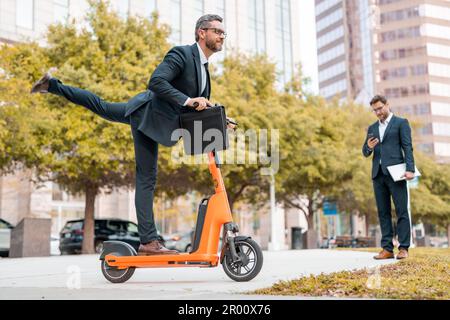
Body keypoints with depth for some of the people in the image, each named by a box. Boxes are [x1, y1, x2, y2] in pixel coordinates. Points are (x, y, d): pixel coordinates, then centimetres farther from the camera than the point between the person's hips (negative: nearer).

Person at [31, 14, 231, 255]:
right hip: (148, 115, -10)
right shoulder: (181, 54, -21)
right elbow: (156, 81, -33)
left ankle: (52, 85, 34)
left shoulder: (203, 66, 10)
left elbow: (201, 106, 16)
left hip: (154, 117, 10)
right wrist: (187, 100, -38)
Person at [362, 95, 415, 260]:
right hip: (378, 174, 5)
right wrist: (369, 147, -6)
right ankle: (387, 249, 6)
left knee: (401, 211, -4)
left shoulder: (401, 122, 5)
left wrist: (410, 169, -15)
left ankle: (403, 248, -1)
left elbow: (407, 147, -3)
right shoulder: (372, 128, 19)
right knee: (383, 212, 4)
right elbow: (366, 153, 18)